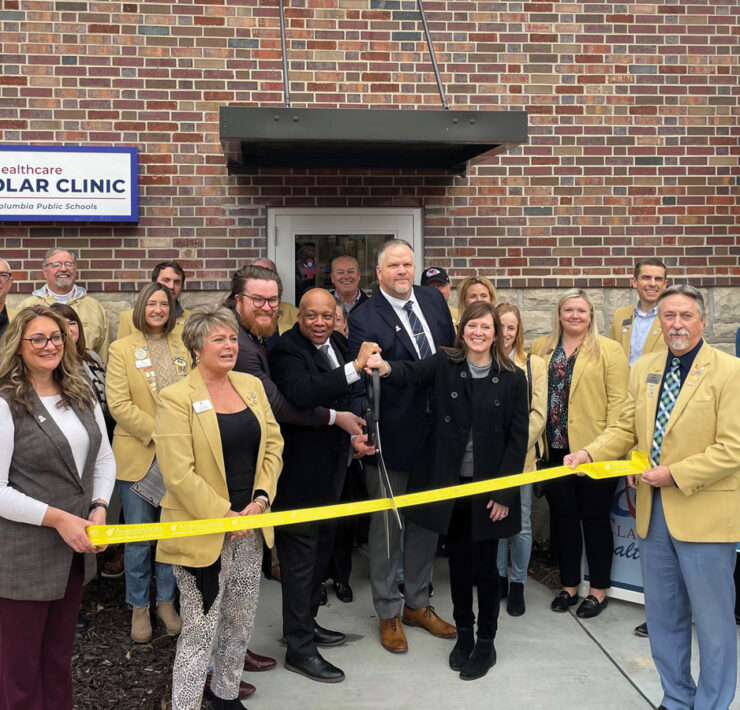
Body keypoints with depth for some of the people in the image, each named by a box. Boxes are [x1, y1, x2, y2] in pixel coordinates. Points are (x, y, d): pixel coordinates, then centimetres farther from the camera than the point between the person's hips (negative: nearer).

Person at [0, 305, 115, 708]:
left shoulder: (82, 396, 7)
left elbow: (104, 459, 13)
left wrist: (99, 507, -4)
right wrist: (57, 518, -20)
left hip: (75, 550, 6)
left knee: (60, 655, 20)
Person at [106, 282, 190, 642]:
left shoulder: (183, 347, 8)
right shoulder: (121, 349, -1)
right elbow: (119, 404, -8)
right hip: (138, 456, -3)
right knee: (138, 537, 5)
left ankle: (166, 601, 26)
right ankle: (138, 608, 20)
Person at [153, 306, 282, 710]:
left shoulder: (251, 385, 7)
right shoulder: (177, 399, -12)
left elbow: (272, 445, 9)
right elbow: (178, 473, -17)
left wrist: (261, 498, -4)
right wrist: (224, 515, -16)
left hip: (249, 526, 6)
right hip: (203, 532, -6)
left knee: (240, 623, 17)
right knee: (201, 631, -1)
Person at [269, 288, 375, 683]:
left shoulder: (337, 343, 6)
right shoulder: (287, 350, -19)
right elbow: (302, 394, -39)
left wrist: (354, 433, 8)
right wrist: (356, 366, -38)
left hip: (330, 468, 9)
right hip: (301, 470, -9)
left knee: (321, 548, 21)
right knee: (300, 556, 0)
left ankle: (305, 622, 39)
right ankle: (299, 648, 12)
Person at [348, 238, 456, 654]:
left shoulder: (434, 300, 3)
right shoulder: (365, 319, -14)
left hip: (435, 433, 6)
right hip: (392, 438, -5)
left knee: (427, 522, 17)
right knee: (387, 527, 9)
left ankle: (418, 603, 34)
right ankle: (389, 612, 25)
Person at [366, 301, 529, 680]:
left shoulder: (512, 377, -3)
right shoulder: (444, 363, -1)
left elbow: (518, 437, -4)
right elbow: (413, 371, -23)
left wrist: (504, 492, -9)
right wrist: (387, 367, -46)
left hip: (489, 487, -1)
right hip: (449, 482, 1)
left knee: (484, 565, 6)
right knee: (458, 562, 14)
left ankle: (486, 643, 24)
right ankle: (463, 634, 32)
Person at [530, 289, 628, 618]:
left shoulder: (608, 350, -1)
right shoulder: (541, 348, 10)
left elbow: (617, 401, -6)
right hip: (556, 449, 4)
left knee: (595, 516, 6)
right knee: (562, 515, 10)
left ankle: (599, 590, 19)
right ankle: (569, 585, 25)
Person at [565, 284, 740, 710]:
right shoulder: (644, 369, 8)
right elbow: (626, 429, 11)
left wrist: (674, 474, -18)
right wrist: (590, 453, -7)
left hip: (704, 514, -6)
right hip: (654, 513, 6)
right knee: (663, 616, 17)